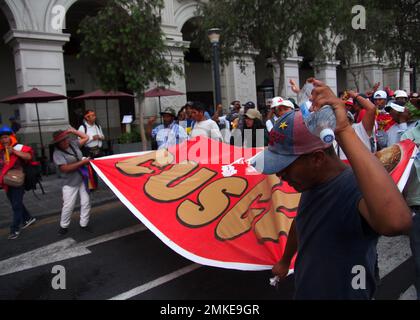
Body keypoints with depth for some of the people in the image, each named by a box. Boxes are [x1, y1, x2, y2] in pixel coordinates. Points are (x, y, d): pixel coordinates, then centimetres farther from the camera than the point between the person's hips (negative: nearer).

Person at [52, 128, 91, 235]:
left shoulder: (73, 143, 1)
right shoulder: (57, 153, -17)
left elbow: (86, 137, 14)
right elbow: (65, 168, -26)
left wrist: (74, 131, 2)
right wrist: (82, 162, -25)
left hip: (82, 179, 5)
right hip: (70, 183, -5)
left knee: (86, 202, 7)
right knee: (68, 205, 1)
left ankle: (84, 224, 20)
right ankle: (64, 226, 21)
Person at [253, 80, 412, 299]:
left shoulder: (355, 189, -31)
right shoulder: (311, 185, -5)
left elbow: (396, 223, -52)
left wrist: (344, 132, -49)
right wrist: (285, 261, 26)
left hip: (345, 293, -7)